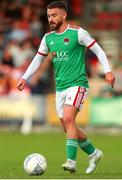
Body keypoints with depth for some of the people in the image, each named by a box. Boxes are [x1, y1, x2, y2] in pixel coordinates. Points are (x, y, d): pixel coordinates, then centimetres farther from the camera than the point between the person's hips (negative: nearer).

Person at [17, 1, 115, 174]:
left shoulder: (77, 33, -8)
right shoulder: (48, 38, 9)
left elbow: (98, 50, -5)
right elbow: (38, 59, 19)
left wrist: (107, 70, -16)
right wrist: (25, 78, 10)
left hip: (77, 84, -7)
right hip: (60, 87, 7)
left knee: (68, 119, -24)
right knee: (68, 127, 8)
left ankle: (71, 161, -25)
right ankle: (93, 153, 28)